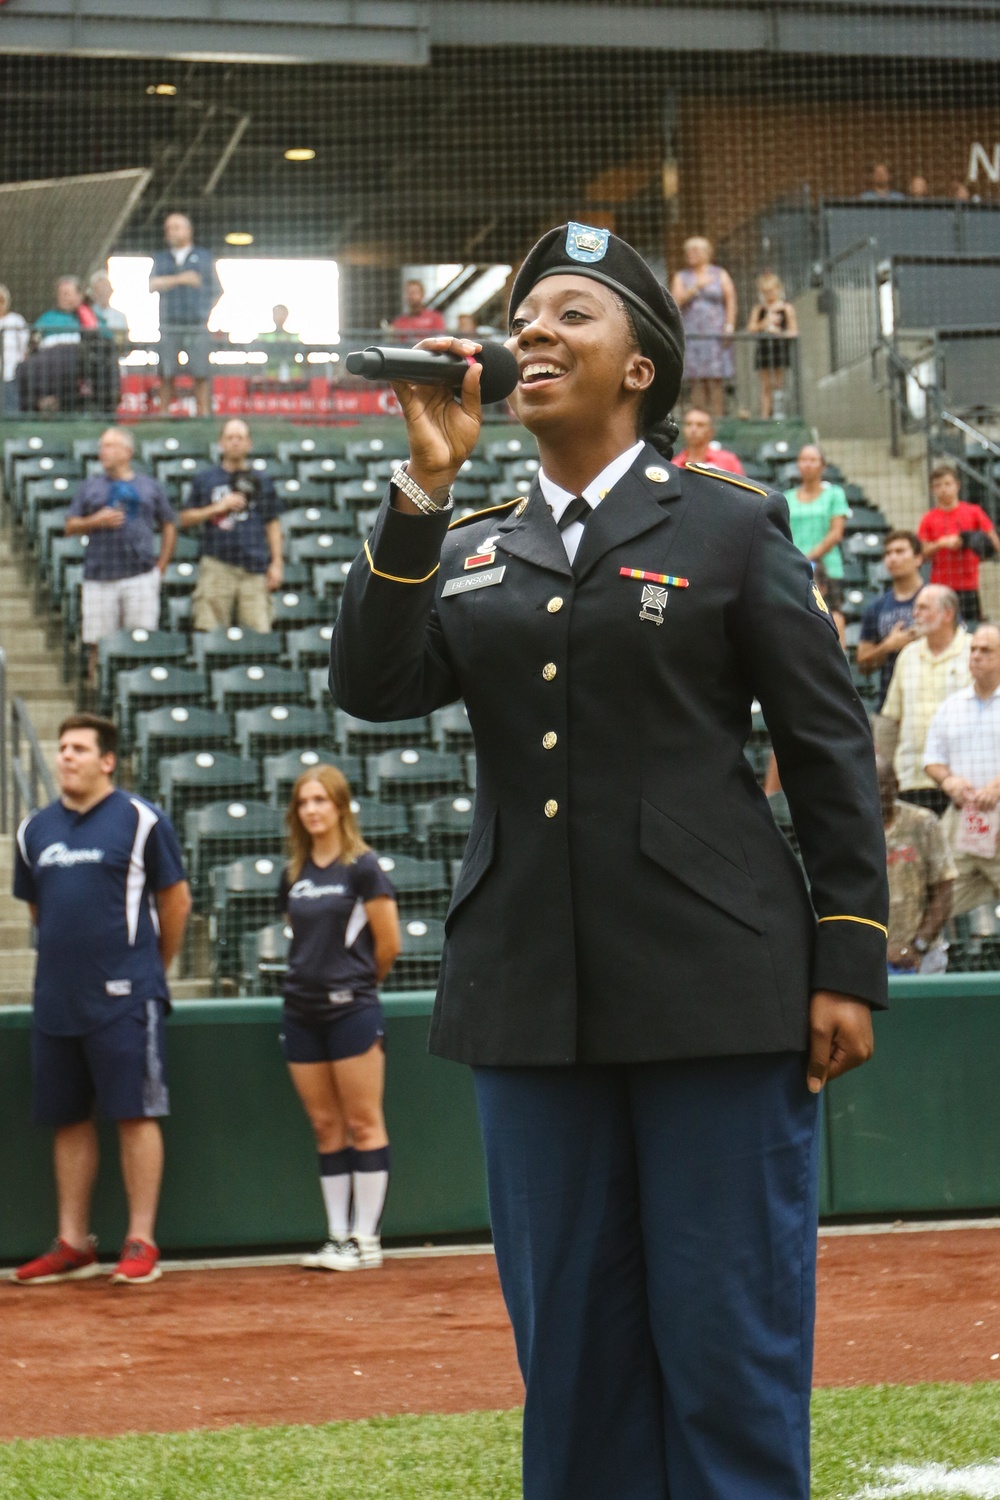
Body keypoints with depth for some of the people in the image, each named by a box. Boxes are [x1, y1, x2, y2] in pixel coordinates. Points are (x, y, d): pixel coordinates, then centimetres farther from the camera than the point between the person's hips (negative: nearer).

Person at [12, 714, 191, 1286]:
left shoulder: (141, 820, -4)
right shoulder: (36, 829, 10)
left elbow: (176, 900, 2)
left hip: (124, 997, -5)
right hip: (56, 999, 5)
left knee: (135, 1115, -4)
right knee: (69, 1120, 9)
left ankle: (142, 1242, 1)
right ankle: (73, 1245, 16)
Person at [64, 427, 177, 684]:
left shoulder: (150, 486, 13)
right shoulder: (91, 487, 14)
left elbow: (169, 526, 16)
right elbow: (71, 527, 12)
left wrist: (160, 567, 6)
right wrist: (96, 521, -8)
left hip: (141, 576, -1)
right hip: (99, 577, 1)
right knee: (97, 644, -3)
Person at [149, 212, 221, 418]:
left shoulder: (205, 257, 13)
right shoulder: (160, 259, 16)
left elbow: (217, 292, 13)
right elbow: (152, 285, -2)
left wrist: (210, 314, 0)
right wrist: (179, 279, -13)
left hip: (198, 326, -1)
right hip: (169, 326, 1)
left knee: (201, 375, -7)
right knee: (166, 376, -3)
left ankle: (204, 414, -4)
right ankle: (163, 414, 2)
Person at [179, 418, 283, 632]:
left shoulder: (262, 482, 15)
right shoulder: (204, 480, 13)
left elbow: (273, 524, 14)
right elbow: (185, 518, 10)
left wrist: (277, 563, 5)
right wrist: (218, 508, -3)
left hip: (254, 565, 1)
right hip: (216, 564, -1)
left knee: (258, 633, -7)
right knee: (208, 632, -8)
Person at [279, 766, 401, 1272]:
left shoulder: (362, 867, -5)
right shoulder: (294, 873, 11)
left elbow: (388, 944, -4)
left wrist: (355, 983, 7)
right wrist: (314, 976, 12)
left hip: (351, 1010, -6)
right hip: (302, 1010, 6)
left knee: (363, 1123, -3)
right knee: (325, 1125, 7)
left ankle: (366, 1240, -1)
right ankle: (338, 1236, 11)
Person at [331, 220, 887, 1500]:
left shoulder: (733, 527, 5)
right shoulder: (465, 552, 15)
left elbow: (831, 751, 2)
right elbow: (372, 687, -2)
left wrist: (848, 961, -5)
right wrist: (422, 486, -8)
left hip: (713, 988, -4)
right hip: (533, 995, 4)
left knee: (729, 1341, -2)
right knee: (571, 1342, 9)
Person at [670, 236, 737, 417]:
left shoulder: (720, 275, 11)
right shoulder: (681, 277, 15)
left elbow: (731, 301, 6)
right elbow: (677, 301, 0)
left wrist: (729, 326, -5)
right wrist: (696, 287, -10)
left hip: (715, 333, -1)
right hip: (691, 333, 1)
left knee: (716, 381, -8)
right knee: (696, 381, -5)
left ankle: (717, 419, -9)